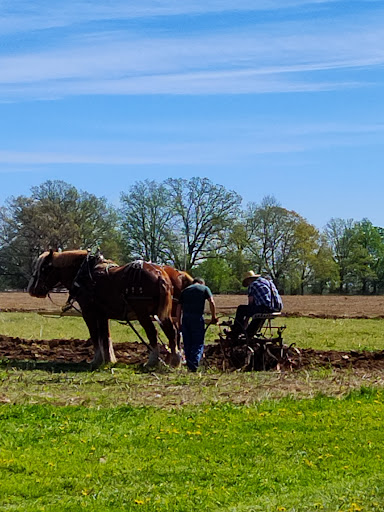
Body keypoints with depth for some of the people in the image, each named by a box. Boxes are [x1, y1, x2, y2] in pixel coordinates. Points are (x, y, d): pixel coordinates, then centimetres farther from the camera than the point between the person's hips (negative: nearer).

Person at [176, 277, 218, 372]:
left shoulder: (185, 290, 20)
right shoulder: (205, 288, 12)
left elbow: (179, 307, 16)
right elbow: (211, 302, -2)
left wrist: (179, 323, 19)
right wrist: (213, 317, 3)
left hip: (185, 317, 4)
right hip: (198, 317, -3)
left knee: (187, 343, 11)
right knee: (199, 343, 0)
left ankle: (189, 366, 14)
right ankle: (193, 365, -13)